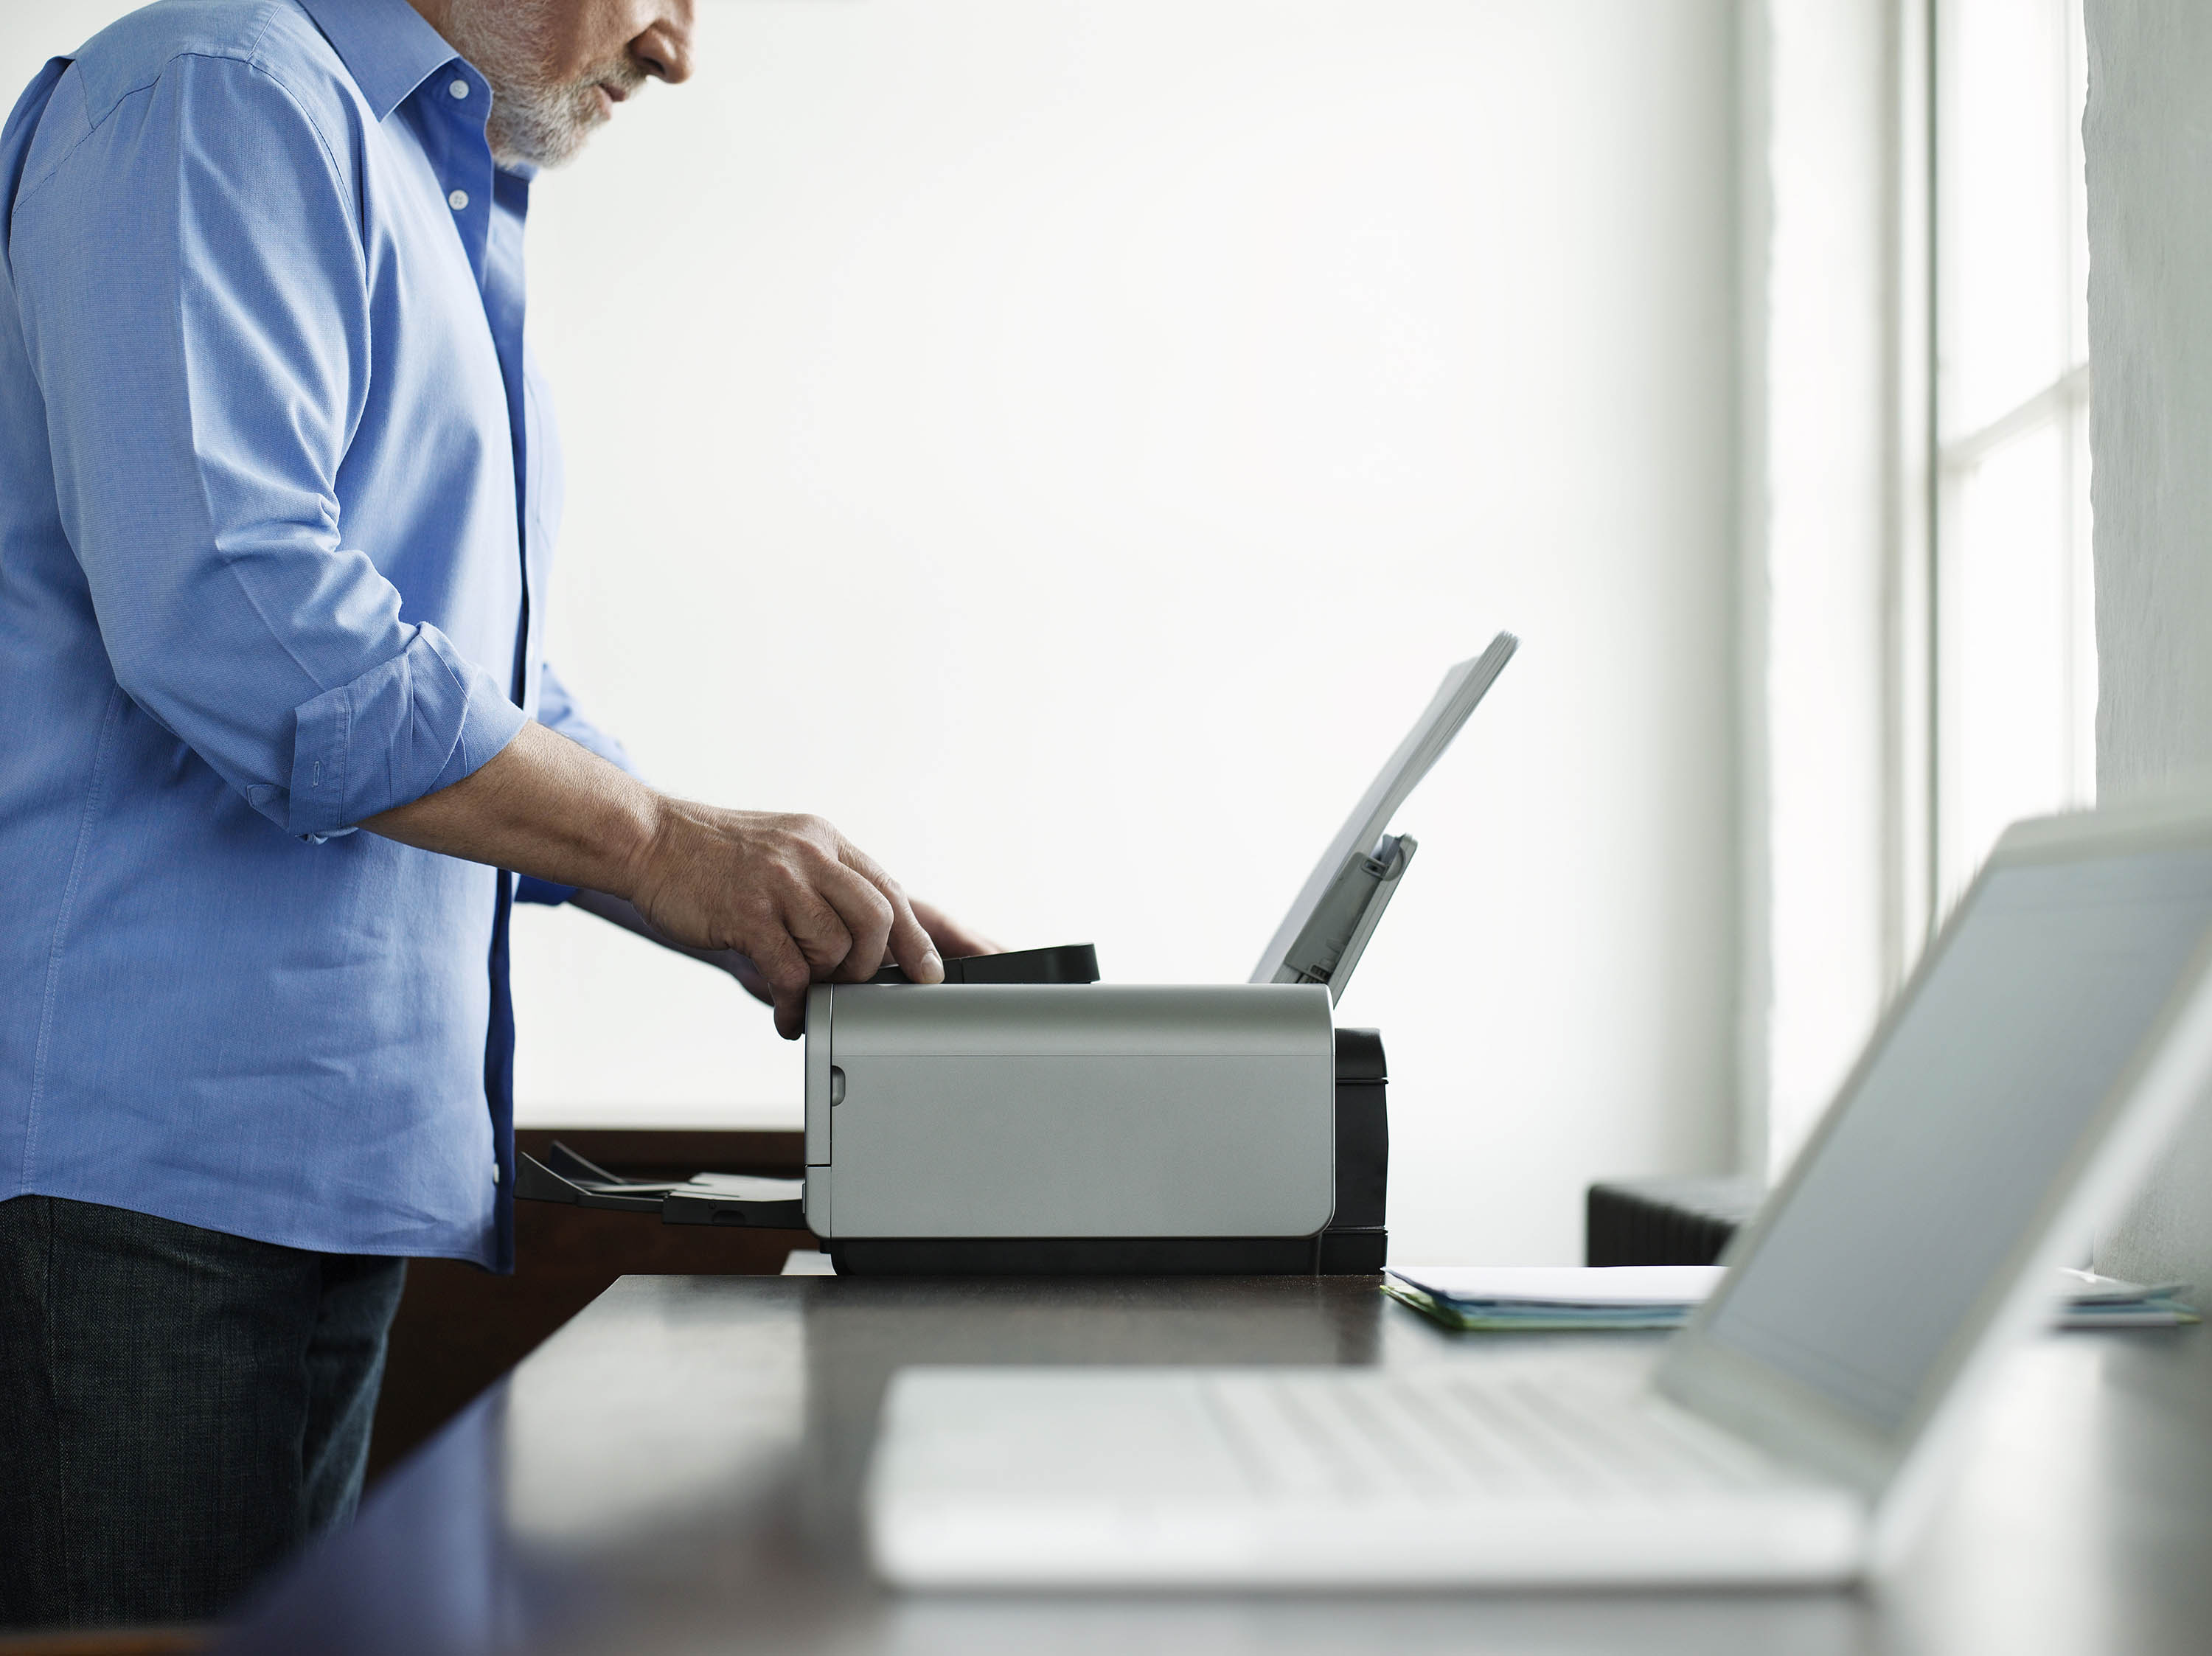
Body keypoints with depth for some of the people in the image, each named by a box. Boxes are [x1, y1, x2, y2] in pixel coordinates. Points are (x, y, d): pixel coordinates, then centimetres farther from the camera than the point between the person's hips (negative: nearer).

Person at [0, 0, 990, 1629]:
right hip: (145, 1147, -10)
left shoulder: (457, 231, 23)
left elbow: (495, 708, 25)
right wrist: (665, 843, -19)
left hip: (331, 1166, 10)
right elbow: (226, 606, -23)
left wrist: (783, 917, 12)